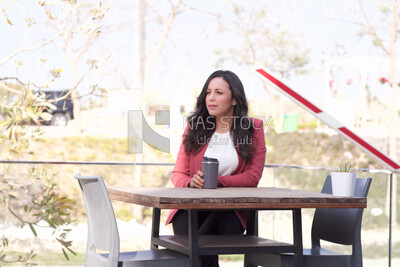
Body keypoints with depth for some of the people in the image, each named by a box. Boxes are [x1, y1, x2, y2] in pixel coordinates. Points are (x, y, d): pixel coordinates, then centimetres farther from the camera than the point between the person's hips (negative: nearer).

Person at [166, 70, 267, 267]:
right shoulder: (194, 129, 10)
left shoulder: (253, 128, 5)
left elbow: (252, 176, -2)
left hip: (230, 208, -2)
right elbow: (178, 174, 10)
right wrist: (191, 182, -15)